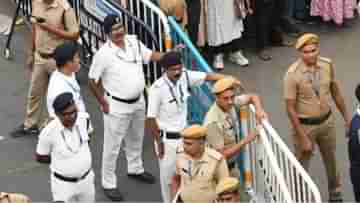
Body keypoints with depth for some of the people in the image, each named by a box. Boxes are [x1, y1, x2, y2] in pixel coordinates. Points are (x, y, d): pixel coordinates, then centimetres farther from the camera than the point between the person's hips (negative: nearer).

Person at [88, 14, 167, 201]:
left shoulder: (134, 41, -5)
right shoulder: (104, 54, -23)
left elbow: (150, 55, 7)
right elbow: (92, 81, -14)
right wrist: (103, 103, -10)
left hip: (138, 101, 7)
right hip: (117, 106, -7)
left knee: (136, 138, 26)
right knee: (112, 146, 3)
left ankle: (135, 169, 49)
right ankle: (108, 184, 16)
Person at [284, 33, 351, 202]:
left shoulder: (327, 65, -10)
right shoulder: (292, 74, -24)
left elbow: (335, 92, 5)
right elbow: (290, 109, -20)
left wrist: (346, 117, 10)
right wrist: (303, 138, -19)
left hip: (327, 121, 5)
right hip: (305, 125, -5)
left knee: (331, 160, 24)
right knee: (301, 166, 10)